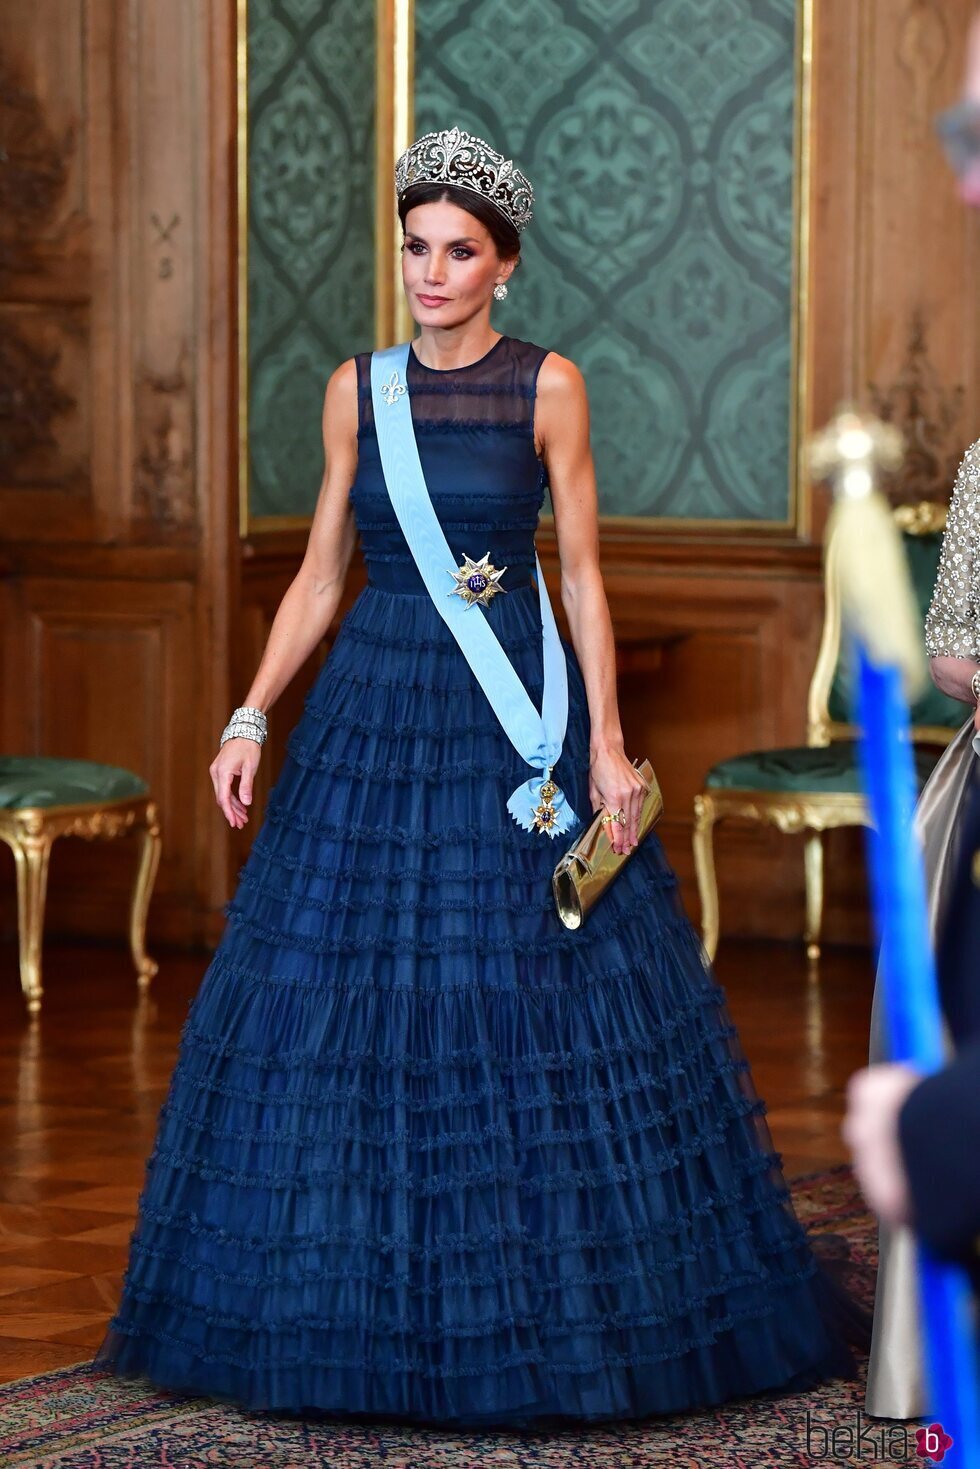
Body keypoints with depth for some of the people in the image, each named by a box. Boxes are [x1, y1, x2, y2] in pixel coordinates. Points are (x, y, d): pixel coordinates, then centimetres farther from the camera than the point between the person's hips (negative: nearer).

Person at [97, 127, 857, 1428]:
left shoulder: (547, 387, -1)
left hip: (516, 710, -3)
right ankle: (373, 1313, 15)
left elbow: (584, 572, -2)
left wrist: (605, 740, -10)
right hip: (376, 707, 3)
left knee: (539, 995, -3)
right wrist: (252, 716, 3)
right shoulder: (358, 389, 8)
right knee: (349, 998, 3)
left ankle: (548, 1304, 10)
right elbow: (322, 570, 11)